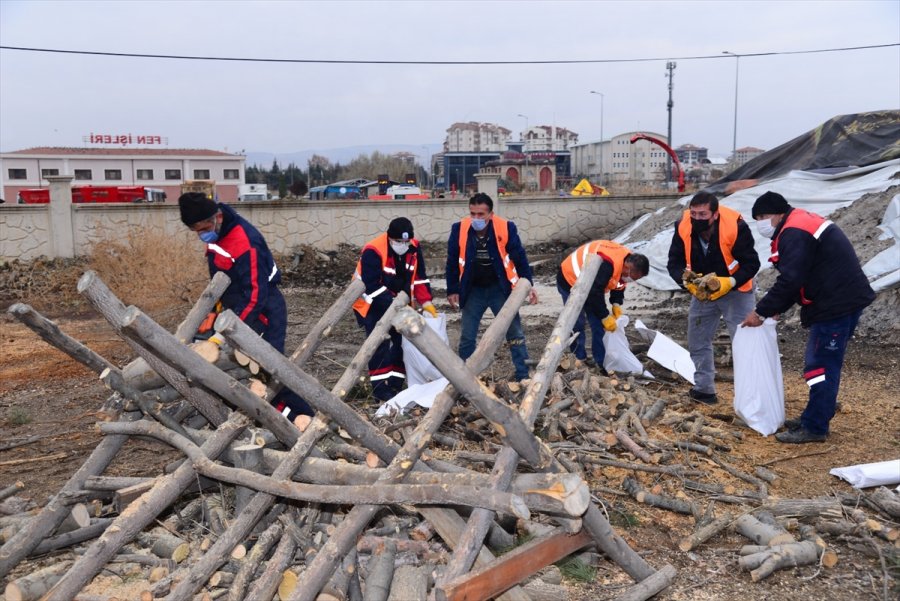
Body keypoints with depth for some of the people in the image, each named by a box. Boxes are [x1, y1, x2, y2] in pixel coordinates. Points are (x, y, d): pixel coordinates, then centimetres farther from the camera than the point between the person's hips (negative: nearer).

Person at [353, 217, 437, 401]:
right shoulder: (373, 252, -28)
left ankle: (395, 384, 15)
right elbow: (372, 286, -30)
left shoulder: (414, 248, -8)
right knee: (381, 343, -13)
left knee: (403, 340, 5)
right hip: (372, 304, -6)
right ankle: (379, 388, -5)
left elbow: (419, 277, 1)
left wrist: (426, 303, -8)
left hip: (399, 303, 7)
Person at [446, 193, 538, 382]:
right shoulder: (459, 229, -14)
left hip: (500, 289, -1)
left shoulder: (506, 228, -18)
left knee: (515, 333, 5)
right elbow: (452, 262, -2)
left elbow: (519, 258, -6)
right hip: (473, 290, 1)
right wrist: (453, 291, 0)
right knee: (467, 336, 7)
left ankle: (523, 376, 16)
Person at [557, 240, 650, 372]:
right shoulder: (607, 264, -39)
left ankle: (601, 363, 10)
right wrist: (605, 316, -25)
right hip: (569, 281, -9)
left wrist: (616, 305, -7)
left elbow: (619, 285, 7)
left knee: (599, 326, 4)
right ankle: (580, 361, 5)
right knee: (577, 325, -8)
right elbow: (595, 292, -34)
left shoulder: (626, 261, -9)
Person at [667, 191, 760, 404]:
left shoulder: (735, 226, -30)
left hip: (735, 290, -4)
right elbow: (674, 263, -14)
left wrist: (729, 282, -37)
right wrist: (688, 281, -33)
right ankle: (704, 389, 24)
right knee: (698, 341, 10)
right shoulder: (683, 227, -20)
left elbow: (751, 263, -22)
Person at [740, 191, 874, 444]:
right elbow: (798, 278, 20)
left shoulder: (793, 233, -18)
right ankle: (814, 418, 26)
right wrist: (776, 309, 15)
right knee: (824, 363, 17)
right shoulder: (803, 223, 17)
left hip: (836, 305, -11)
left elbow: (790, 281, -23)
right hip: (844, 300, 11)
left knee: (821, 365, -4)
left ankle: (814, 428, 3)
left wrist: (761, 311, -13)